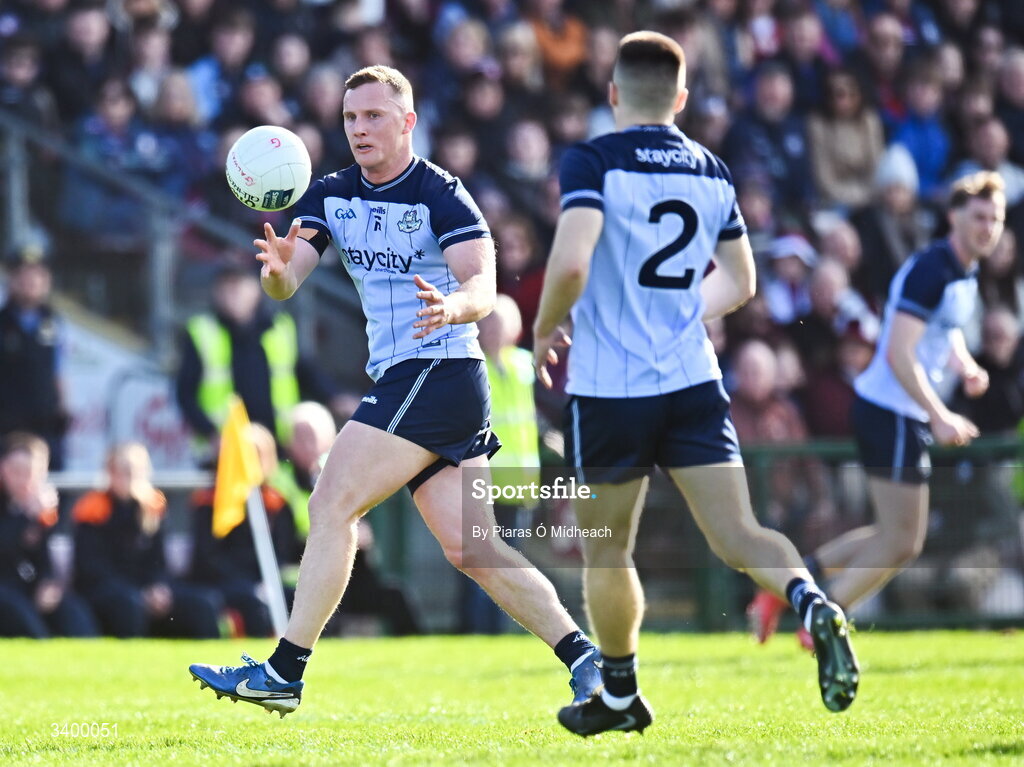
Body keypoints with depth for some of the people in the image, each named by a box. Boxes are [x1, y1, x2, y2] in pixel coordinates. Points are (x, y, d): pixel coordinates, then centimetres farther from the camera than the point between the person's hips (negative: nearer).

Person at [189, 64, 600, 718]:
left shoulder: (441, 194, -10)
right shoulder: (331, 197, 11)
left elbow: (483, 287, -20)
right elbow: (285, 284, 1)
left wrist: (451, 306, -42)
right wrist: (277, 266, -23)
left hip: (439, 368, -8)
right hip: (399, 378, 8)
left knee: (332, 507, -12)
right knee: (470, 548, 3)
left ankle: (284, 673, -12)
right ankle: (587, 660, 3)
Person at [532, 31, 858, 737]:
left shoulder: (593, 162, -9)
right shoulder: (712, 172, 9)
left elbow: (569, 264, -24)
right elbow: (739, 284, 17)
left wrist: (545, 330, -5)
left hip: (609, 388, -4)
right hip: (694, 382, 4)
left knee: (606, 553, 13)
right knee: (738, 533, -3)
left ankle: (619, 696, 25)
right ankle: (813, 606, -31)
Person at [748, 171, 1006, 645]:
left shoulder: (964, 274, 13)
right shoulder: (929, 271, -18)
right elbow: (899, 353, -24)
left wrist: (966, 367, 8)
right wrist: (939, 417, -28)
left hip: (908, 416, 10)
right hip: (892, 413, -10)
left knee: (901, 541, 16)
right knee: (899, 543, -6)